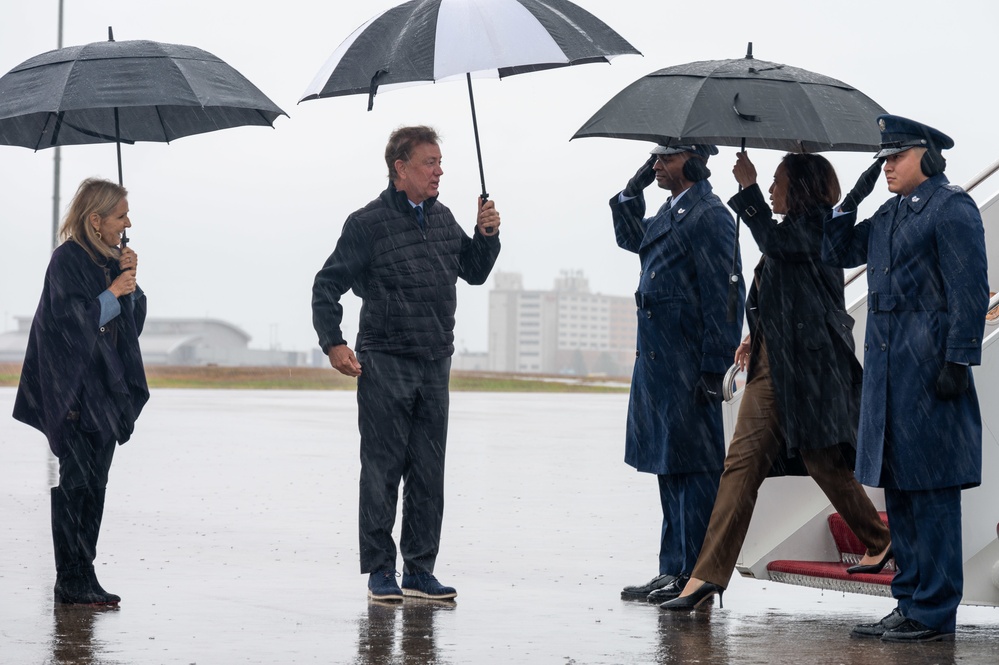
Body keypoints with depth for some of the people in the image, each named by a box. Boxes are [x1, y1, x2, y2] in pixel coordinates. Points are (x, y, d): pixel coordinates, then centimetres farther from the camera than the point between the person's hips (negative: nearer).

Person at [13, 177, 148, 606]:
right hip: (76, 390, -8)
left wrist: (129, 281, -1)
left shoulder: (111, 260, 14)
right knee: (78, 483, -8)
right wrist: (113, 291, -14)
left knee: (94, 484, 8)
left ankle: (82, 578, 13)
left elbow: (134, 319, 14)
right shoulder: (67, 260, -10)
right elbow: (71, 320, -17)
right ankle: (71, 582, -5)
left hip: (106, 389, 8)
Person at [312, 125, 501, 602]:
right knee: (383, 469, -1)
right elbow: (328, 286, -4)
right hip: (384, 365, -5)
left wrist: (486, 235, 4)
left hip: (434, 365, 5)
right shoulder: (368, 223, -6)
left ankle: (420, 570, 12)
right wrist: (333, 343, -14)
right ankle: (379, 571, 7)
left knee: (428, 472, 6)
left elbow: (475, 272, 22)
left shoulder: (442, 219, 11)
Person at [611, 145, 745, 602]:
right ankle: (673, 570, 20)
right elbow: (632, 239, 36)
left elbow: (725, 296, -16)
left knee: (693, 467, -5)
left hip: (690, 367, -10)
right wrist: (633, 190, 19)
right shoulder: (670, 213, 16)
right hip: (659, 364, 10)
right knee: (669, 467, 13)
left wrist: (714, 368, -19)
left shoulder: (710, 217, -12)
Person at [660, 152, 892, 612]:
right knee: (744, 461, 1)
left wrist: (748, 188, -20)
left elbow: (773, 240, -27)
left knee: (824, 460, 1)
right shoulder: (795, 230, 18)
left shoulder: (817, 225, -8)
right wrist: (758, 335, 16)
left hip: (808, 364, -9)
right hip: (772, 364, 9)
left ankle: (880, 540, 22)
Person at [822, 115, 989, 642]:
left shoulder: (951, 207, -7)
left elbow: (971, 291, -12)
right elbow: (836, 253, 25)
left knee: (931, 489, -6)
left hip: (929, 366, -9)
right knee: (897, 488, 11)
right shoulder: (888, 215, 18)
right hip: (887, 369, 9)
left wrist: (959, 361, -18)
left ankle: (933, 614, -3)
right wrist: (852, 201, 11)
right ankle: (909, 603, 18)